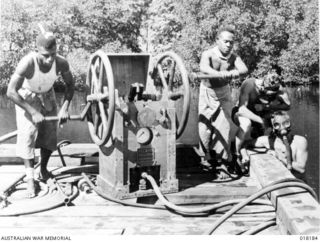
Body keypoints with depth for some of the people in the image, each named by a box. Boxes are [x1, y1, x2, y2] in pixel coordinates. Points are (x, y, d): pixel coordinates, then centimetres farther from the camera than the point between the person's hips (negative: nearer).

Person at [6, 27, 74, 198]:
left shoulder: (61, 63, -30)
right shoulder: (27, 63, -38)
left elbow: (70, 85, -10)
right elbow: (11, 92, -33)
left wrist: (65, 107, -23)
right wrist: (33, 112, -36)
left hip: (47, 95, 3)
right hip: (26, 96, -3)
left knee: (50, 134, 2)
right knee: (28, 134, -15)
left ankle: (43, 169, 26)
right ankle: (30, 178, -9)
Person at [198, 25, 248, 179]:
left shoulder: (233, 57, -12)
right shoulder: (208, 54, -20)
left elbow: (244, 70, -30)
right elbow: (204, 68, -42)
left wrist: (232, 73, -51)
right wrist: (224, 74, -57)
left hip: (224, 93, 2)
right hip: (207, 92, -1)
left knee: (223, 128, -5)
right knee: (205, 127, 2)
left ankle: (221, 163, 2)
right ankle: (206, 158, 24)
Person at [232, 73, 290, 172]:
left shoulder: (277, 87, -18)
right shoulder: (249, 84, -32)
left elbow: (287, 105, -24)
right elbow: (242, 109, -40)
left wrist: (265, 106, -33)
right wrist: (261, 120, -44)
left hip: (261, 114, 6)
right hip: (242, 113, -6)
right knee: (246, 124, -40)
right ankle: (236, 155, -19)